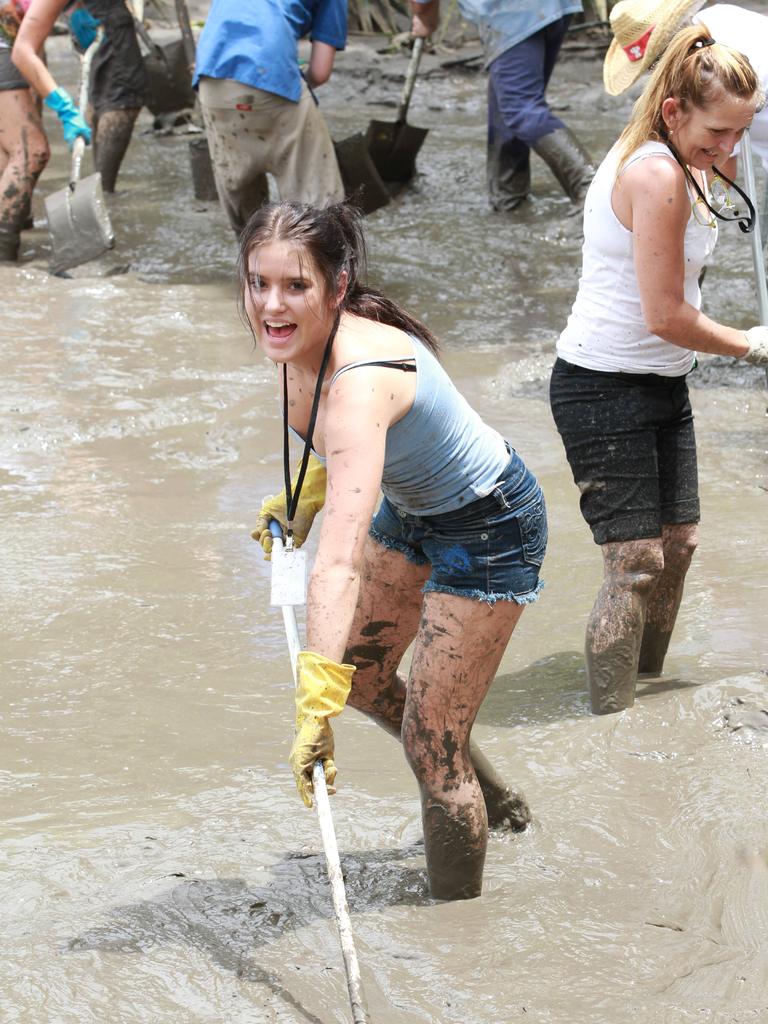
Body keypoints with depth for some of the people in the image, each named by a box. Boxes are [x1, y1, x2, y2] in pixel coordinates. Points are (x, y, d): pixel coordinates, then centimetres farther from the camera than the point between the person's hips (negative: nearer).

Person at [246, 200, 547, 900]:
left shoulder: (360, 381, -41)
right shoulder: (303, 342, -17)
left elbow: (340, 561, -52)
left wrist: (316, 708, -59)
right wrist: (301, 500, 3)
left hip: (489, 528, -9)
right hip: (412, 509, 9)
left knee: (431, 742, -7)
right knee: (361, 675, 24)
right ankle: (492, 799, 47)